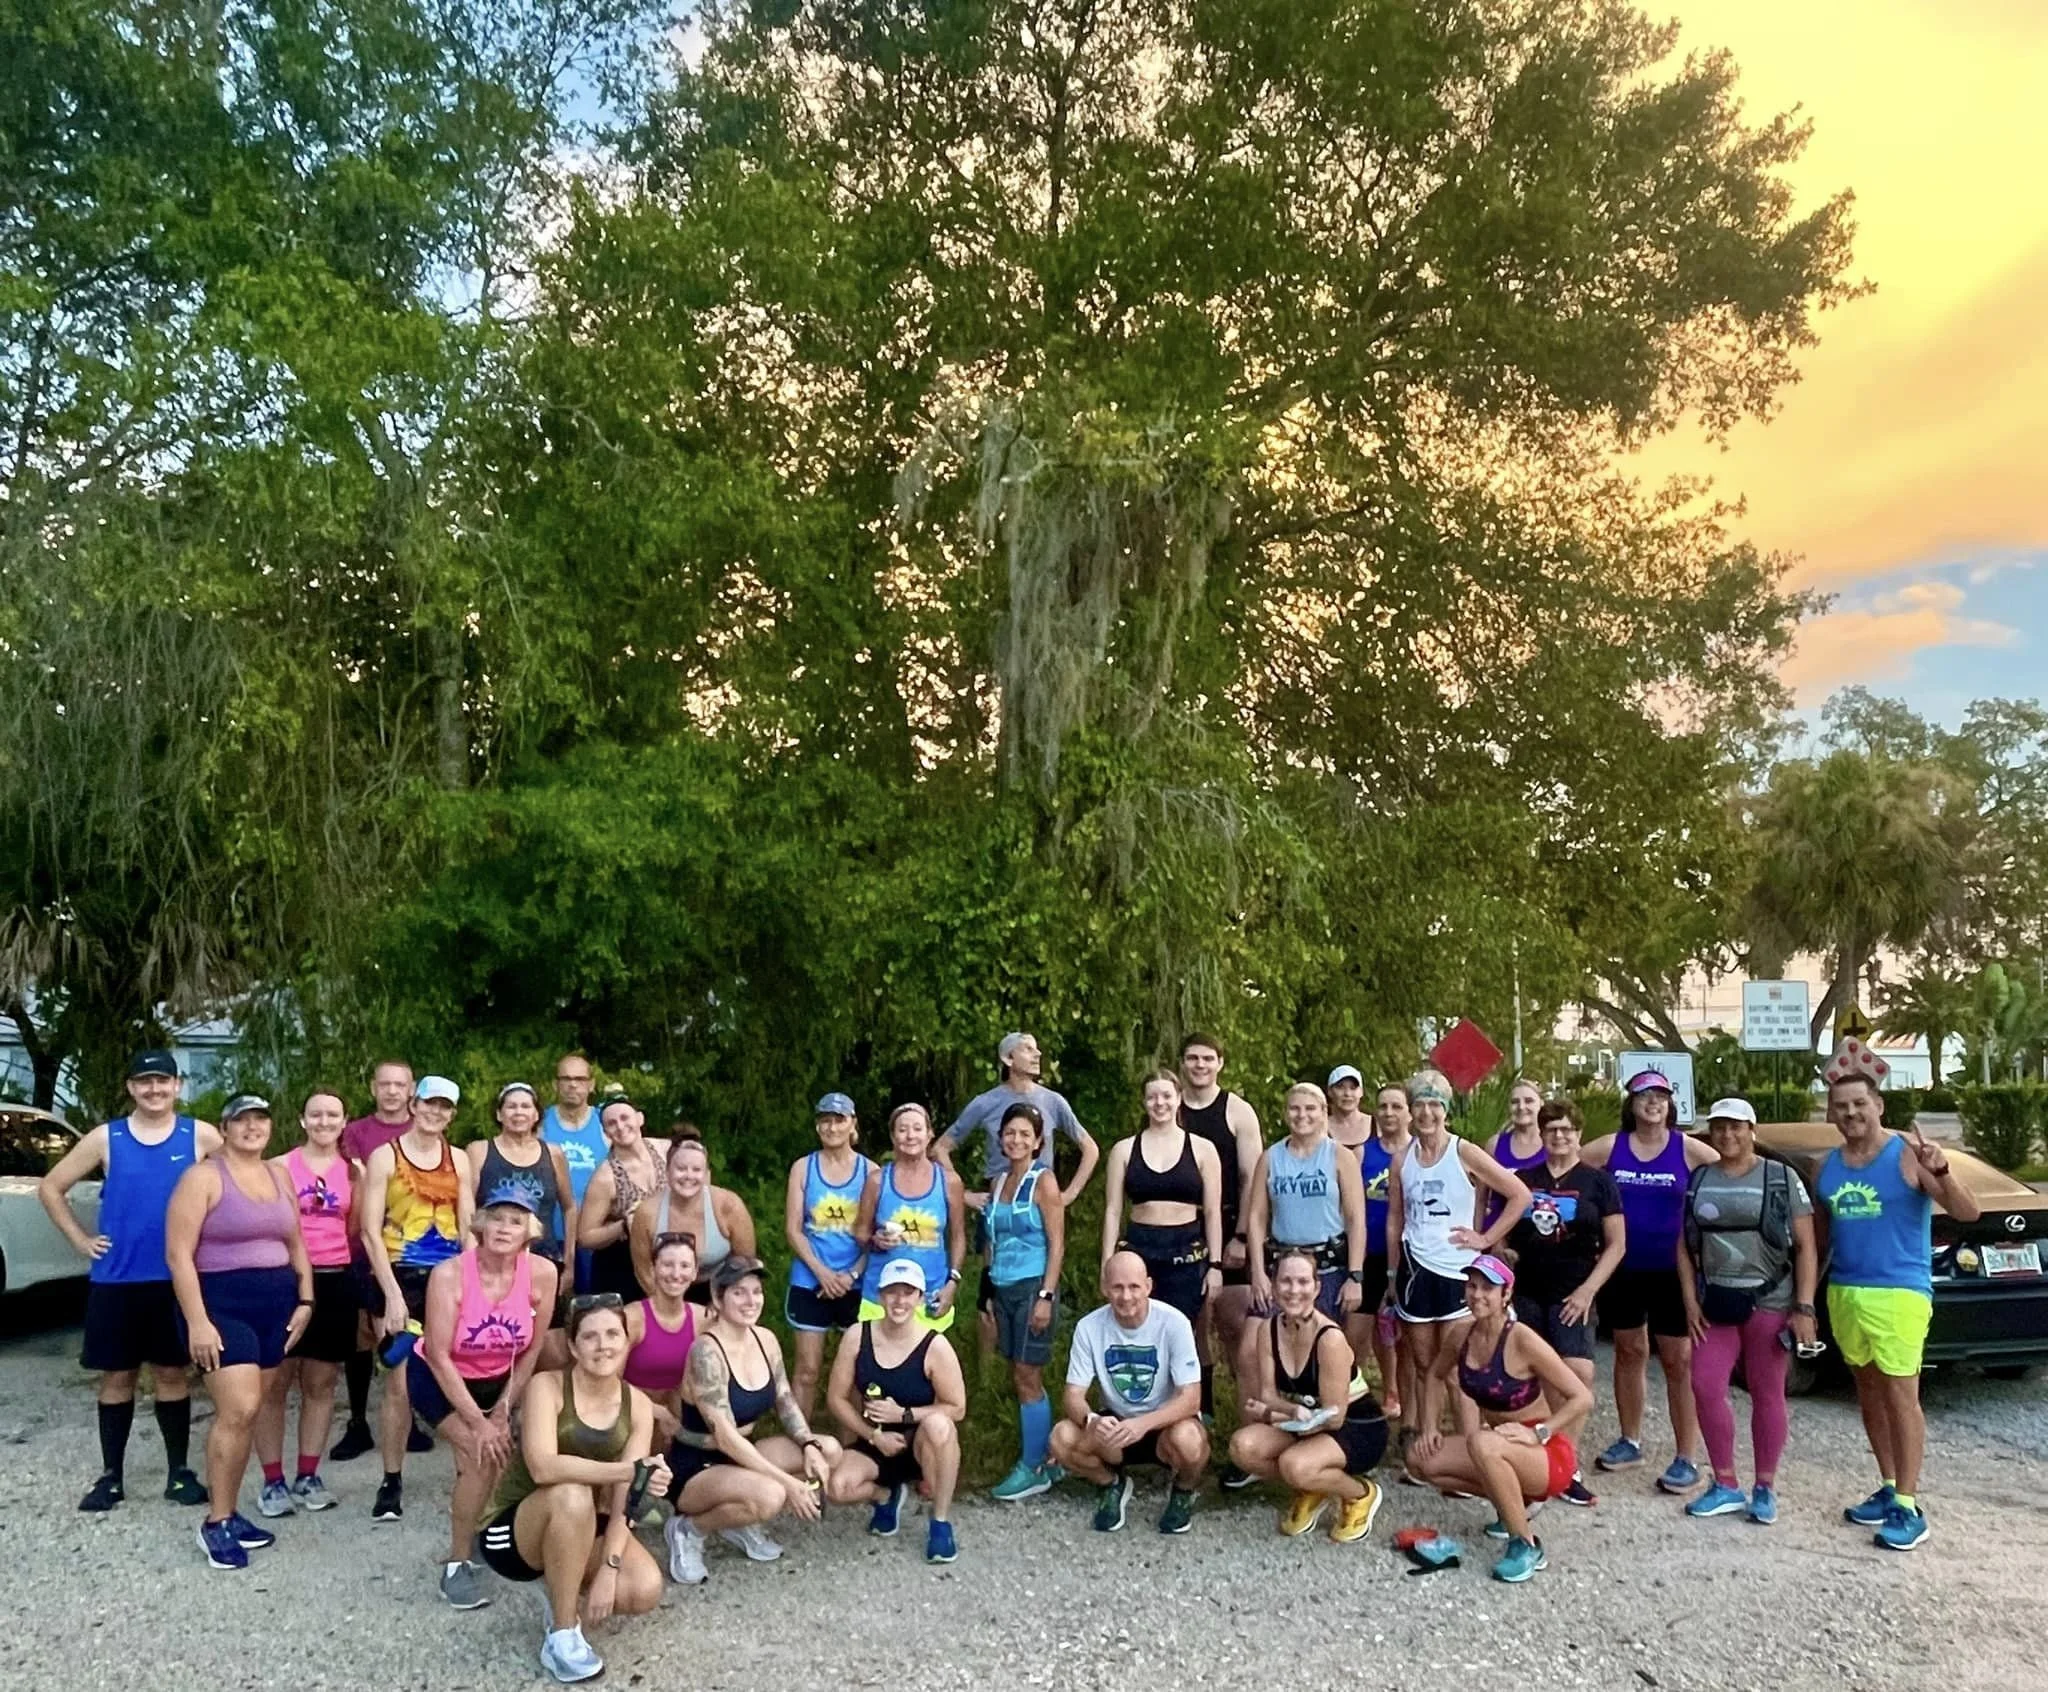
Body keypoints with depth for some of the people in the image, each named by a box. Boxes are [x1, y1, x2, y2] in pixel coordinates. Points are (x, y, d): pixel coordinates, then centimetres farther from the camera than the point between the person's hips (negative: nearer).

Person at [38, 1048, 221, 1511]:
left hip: (176, 1279, -1)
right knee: (117, 1375, 8)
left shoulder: (200, 1136, -2)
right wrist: (81, 1241, 2)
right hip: (115, 1280, 1)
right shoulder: (105, 1138, 1)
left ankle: (180, 1472, 15)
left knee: (172, 1373, 7)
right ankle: (111, 1476, 18)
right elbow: (50, 1188, 9)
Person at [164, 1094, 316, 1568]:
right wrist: (197, 1321, -19)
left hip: (275, 1305, 6)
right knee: (238, 1410, -15)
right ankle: (216, 1522, -3)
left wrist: (304, 1299, 9)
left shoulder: (280, 1177, 13)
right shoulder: (203, 1177, -8)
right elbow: (179, 1254, -13)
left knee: (246, 1413, 9)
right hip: (221, 1304, -6)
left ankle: (228, 1511, 18)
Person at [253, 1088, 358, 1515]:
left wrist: (360, 1185, 1)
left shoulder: (350, 1170, 8)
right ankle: (273, 1480, 8)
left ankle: (308, 1476, 18)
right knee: (275, 1383, 0)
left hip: (336, 1281, 4)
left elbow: (354, 1229, 11)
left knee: (321, 1384, 10)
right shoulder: (280, 1166, -2)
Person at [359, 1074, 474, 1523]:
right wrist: (392, 1294, -13)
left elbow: (468, 1230, 9)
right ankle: (391, 1482, 11)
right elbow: (371, 1232, -6)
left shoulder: (458, 1160, 9)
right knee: (399, 1383, -2)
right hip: (401, 1279, -3)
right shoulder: (385, 1156, -1)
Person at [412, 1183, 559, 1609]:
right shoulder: (450, 1274, -28)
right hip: (437, 1379, -4)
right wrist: (477, 1421, -22)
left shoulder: (542, 1273, -21)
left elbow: (530, 1352, -9)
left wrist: (502, 1412, -7)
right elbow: (439, 1356, -24)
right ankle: (456, 1565, -5)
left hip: (497, 1380, 4)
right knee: (481, 1453, -20)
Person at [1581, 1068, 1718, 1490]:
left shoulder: (1688, 1149, -6)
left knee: (1678, 1361, -2)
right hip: (1623, 1269, 3)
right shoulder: (1610, 1147, 1)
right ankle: (1630, 1442, 29)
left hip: (1671, 1271, -3)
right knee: (1628, 1352, 15)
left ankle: (1686, 1459, 5)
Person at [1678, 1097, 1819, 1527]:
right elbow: (1685, 1246, 12)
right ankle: (1725, 1486, 11)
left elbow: (1805, 1247, -4)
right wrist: (1690, 1300, 3)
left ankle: (1765, 1488, 17)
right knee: (1705, 1387, -2)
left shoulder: (1780, 1178, -2)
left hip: (1769, 1301, -4)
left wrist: (1804, 1308, -10)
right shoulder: (1699, 1180, 10)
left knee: (1766, 1393, 4)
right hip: (1716, 1302, 4)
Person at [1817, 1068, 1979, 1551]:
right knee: (1869, 1393, 14)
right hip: (1843, 1293, 6)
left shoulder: (1908, 1155, -8)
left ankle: (1908, 1507, 1)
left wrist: (1942, 1171, -30)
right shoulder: (1829, 1166, 8)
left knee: (1901, 1396, -5)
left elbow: (1969, 1213, -13)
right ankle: (1889, 1488, 26)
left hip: (1899, 1292, -6)